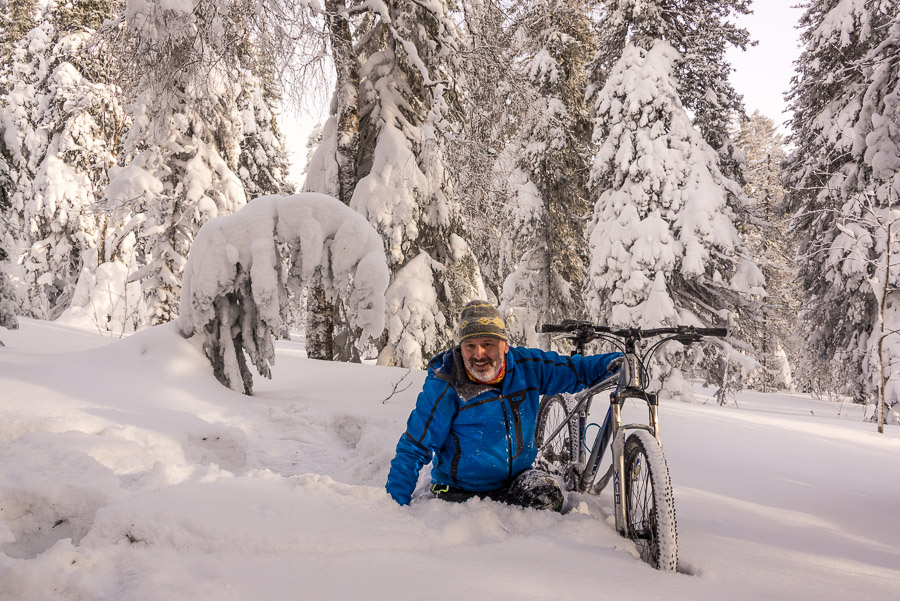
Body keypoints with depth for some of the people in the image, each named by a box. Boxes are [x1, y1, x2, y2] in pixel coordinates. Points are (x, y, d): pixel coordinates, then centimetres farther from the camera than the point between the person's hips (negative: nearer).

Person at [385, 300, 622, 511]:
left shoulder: (526, 366, -3)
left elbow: (575, 370, 11)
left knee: (547, 492, -28)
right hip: (460, 493, -3)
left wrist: (612, 363, -7)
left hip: (516, 480, 3)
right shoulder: (445, 387, -14)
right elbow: (413, 449, -11)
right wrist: (395, 506, -18)